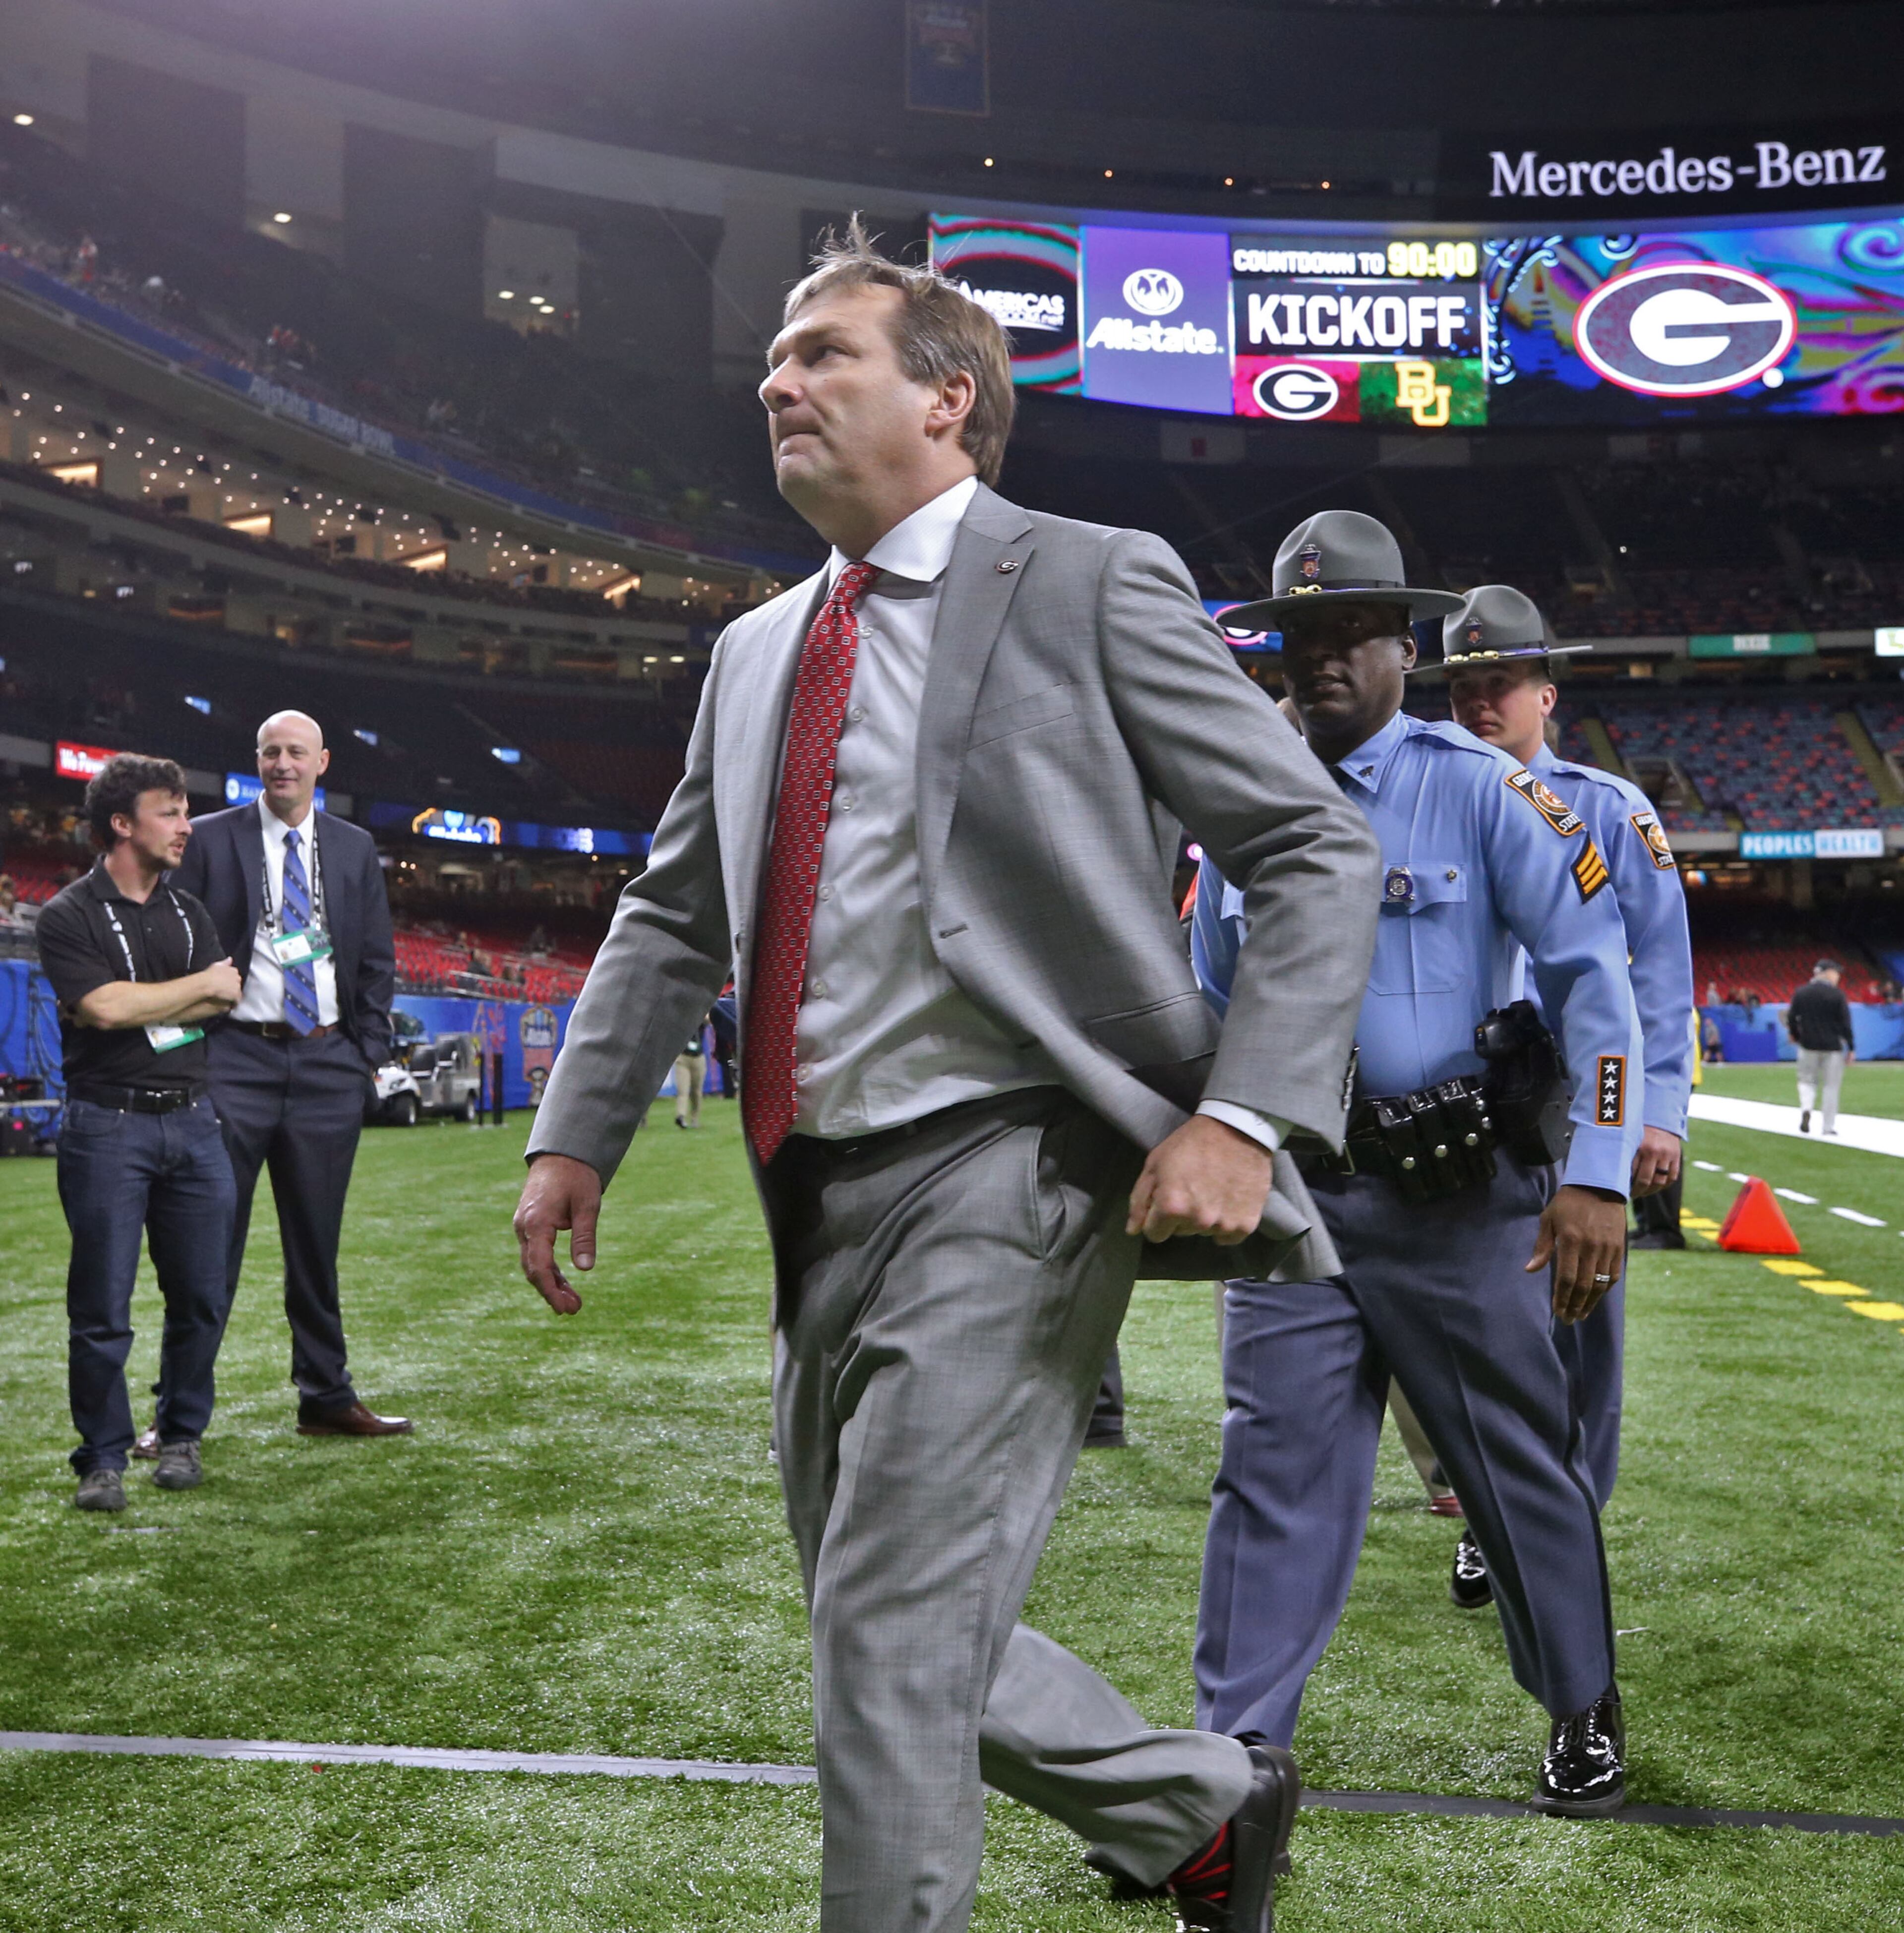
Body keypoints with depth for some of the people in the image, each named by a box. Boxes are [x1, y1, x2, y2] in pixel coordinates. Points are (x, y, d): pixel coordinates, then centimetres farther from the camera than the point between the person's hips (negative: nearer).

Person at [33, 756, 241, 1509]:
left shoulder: (189, 912, 14)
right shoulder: (69, 916, -3)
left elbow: (226, 1003, 2)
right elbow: (105, 1007, -16)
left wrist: (136, 1004, -11)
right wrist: (198, 985, -5)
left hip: (191, 1120, 5)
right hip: (107, 1127, -5)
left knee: (202, 1297, 6)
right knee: (102, 1306, -2)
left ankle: (181, 1438, 22)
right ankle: (104, 1458, 8)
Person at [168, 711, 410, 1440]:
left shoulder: (355, 847, 12)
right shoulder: (211, 839, 3)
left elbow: (377, 960, 15)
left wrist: (368, 1050, 5)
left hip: (328, 1062, 3)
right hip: (238, 1059, -3)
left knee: (317, 1242, 10)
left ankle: (326, 1398, 19)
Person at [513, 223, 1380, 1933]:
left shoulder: (1092, 584, -4)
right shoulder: (757, 653, 16)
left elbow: (1318, 849, -6)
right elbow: (673, 921, 22)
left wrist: (1242, 1116, -19)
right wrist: (576, 1136, 11)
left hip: (1009, 1172, -7)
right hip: (826, 1200, 8)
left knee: (894, 1643, -8)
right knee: (893, 1640, 15)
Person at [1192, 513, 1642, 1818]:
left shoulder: (1478, 787, -5)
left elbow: (1595, 977, -10)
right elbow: (1209, 1009, 17)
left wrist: (1598, 1176, -18)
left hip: (1458, 1196, -3)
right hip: (1296, 1192, 3)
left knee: (1523, 1460, 10)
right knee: (1277, 1464, 0)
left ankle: (1586, 1711, 32)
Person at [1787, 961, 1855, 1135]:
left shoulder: (1801, 993, 1)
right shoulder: (1837, 995, -8)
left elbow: (1791, 1018, 4)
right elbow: (1846, 1023, -9)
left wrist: (1795, 1036, 23)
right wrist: (1851, 1048, -3)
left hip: (1808, 1045, 2)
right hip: (1832, 1047, -2)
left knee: (1808, 1080, 15)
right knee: (1831, 1087, 6)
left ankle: (1806, 1109, -13)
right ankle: (1828, 1127, 9)